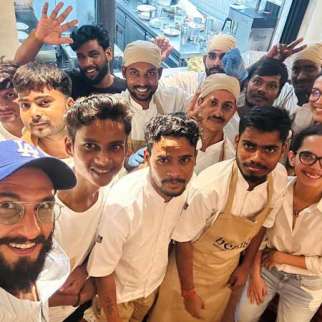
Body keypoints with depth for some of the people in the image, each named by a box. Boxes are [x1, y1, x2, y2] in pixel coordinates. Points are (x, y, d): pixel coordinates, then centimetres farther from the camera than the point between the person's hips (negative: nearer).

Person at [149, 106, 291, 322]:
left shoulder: (280, 178, -19)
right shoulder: (210, 187, -36)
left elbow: (263, 223, -1)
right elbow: (183, 240, -23)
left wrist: (246, 266, 8)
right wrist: (189, 292, -12)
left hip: (228, 269, 5)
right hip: (191, 266, -4)